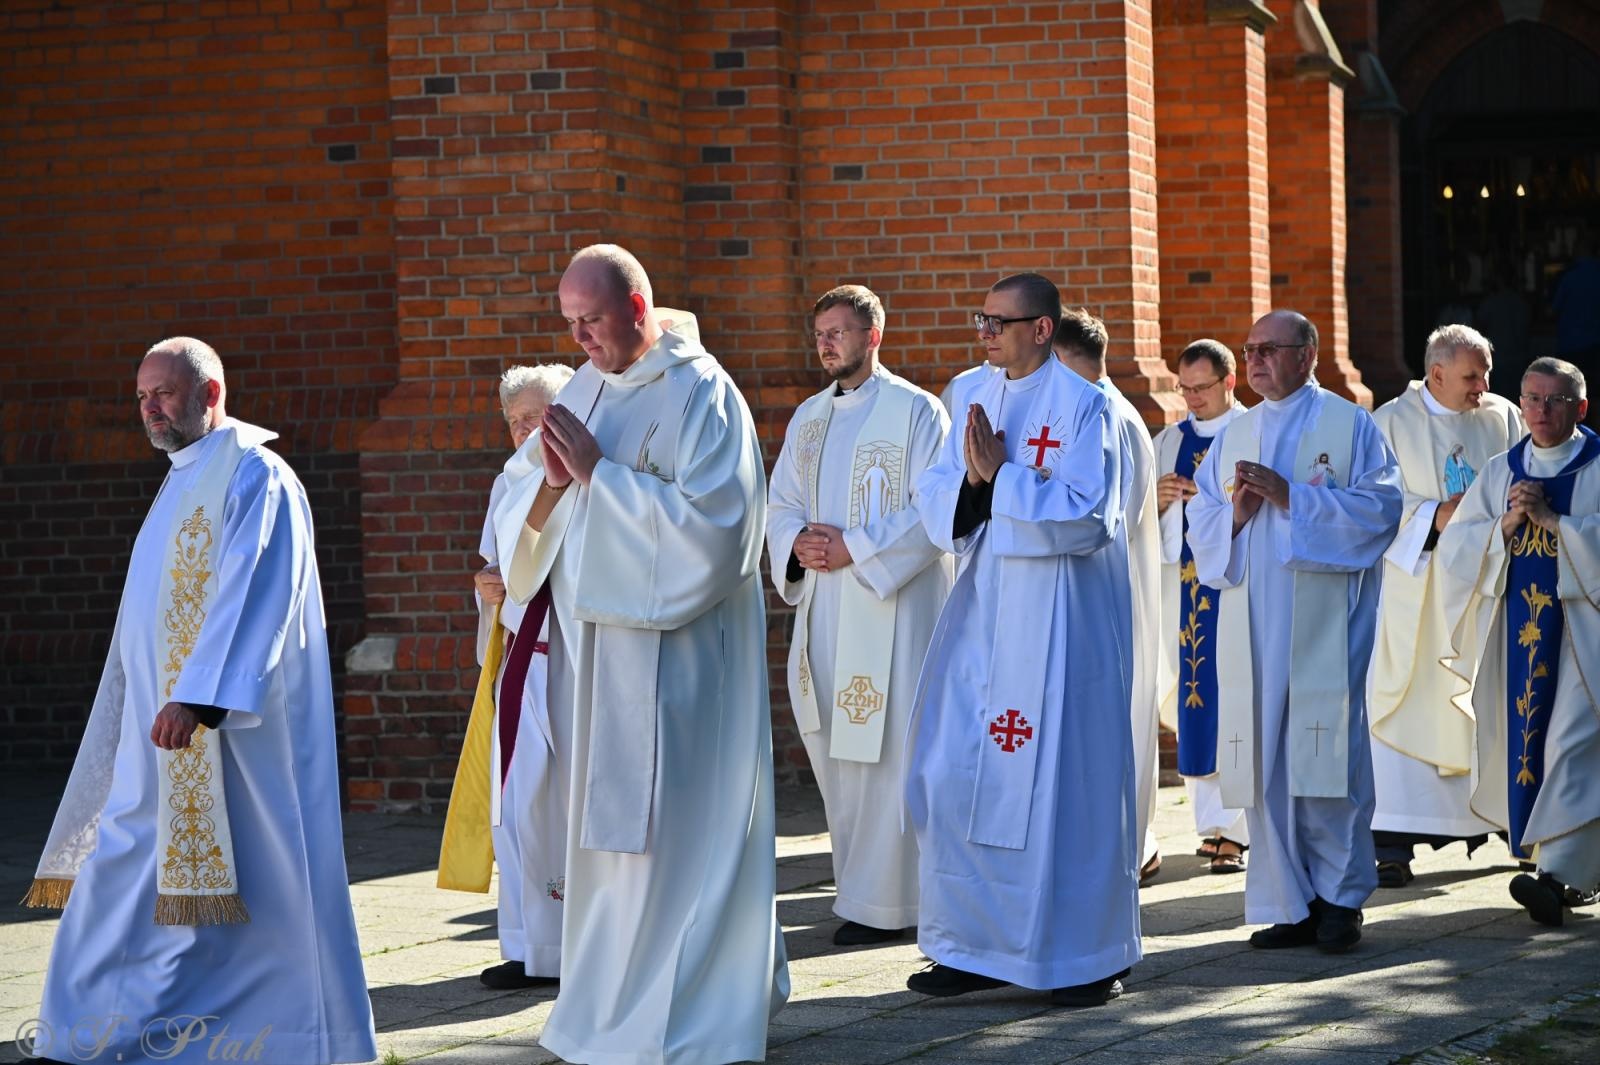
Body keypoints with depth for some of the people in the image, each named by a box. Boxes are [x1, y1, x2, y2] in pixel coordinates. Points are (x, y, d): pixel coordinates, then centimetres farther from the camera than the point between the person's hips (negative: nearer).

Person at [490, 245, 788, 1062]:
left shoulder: (700, 395, -10)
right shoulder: (582, 390, 12)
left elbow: (707, 523, -20)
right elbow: (521, 517, 11)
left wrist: (598, 471, -18)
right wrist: (551, 480, -11)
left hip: (673, 652, -7)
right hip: (593, 649, 7)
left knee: (672, 833, -5)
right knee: (605, 831, 10)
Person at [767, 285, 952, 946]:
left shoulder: (914, 410, -4)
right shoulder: (808, 418, 16)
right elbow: (780, 505, 17)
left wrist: (854, 548, -16)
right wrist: (797, 543, -5)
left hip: (890, 602, -7)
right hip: (822, 609, 7)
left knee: (884, 752, -7)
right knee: (833, 750, 8)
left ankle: (883, 903, -2)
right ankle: (862, 882, 19)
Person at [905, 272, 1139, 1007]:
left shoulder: (1083, 407, -8)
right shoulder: (977, 399, 10)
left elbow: (1087, 517, -16)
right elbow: (935, 497, 7)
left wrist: (999, 476, -18)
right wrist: (970, 477, -13)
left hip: (1056, 622, -6)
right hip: (982, 612, 6)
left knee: (1065, 782, -1)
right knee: (953, 776, 4)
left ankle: (1088, 957, 10)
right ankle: (979, 945, 15)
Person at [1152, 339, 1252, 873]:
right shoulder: (1168, 442, 16)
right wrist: (1156, 500, -3)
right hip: (1184, 586, 5)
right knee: (1193, 704, 3)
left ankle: (1232, 830, -8)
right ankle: (1212, 822, 11)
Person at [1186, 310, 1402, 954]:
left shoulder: (1350, 425, 4)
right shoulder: (1234, 436, 19)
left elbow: (1380, 507, -7)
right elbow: (1201, 523, 16)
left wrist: (1291, 498, -13)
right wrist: (1236, 512, -6)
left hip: (1323, 622, -4)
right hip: (1250, 622, 4)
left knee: (1326, 751, -7)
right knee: (1262, 757, 0)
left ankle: (1340, 895, 5)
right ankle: (1288, 905, 6)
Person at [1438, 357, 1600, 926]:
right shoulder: (1499, 472, 13)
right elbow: (1454, 543, 9)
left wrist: (1552, 520, -15)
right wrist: (1505, 525, -7)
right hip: (1516, 625, 5)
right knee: (1523, 741, 4)